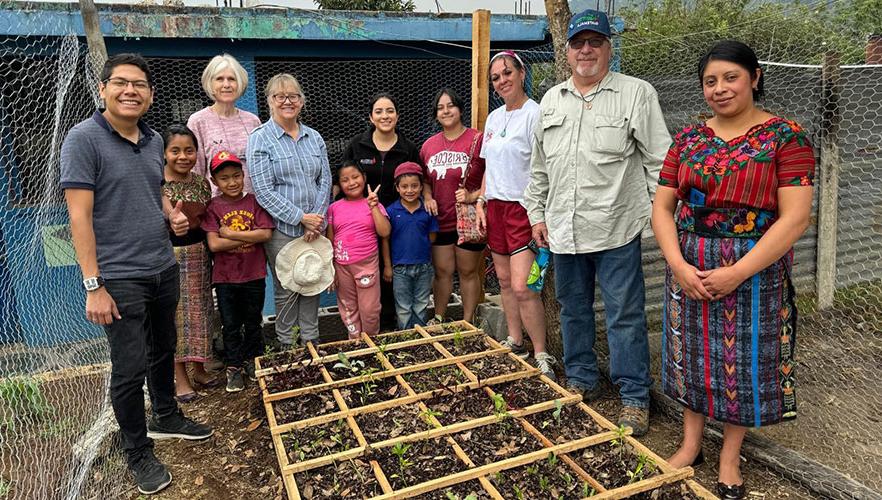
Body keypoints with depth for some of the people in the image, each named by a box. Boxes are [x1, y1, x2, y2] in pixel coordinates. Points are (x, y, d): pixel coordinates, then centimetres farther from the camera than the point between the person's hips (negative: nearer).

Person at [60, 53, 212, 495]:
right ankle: (138, 453, 23)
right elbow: (80, 215, -16)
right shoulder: (84, 139, -12)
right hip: (119, 278, -6)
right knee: (131, 368, 3)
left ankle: (166, 417, 43)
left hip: (163, 270, 7)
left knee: (163, 351, 21)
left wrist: (171, 214, 0)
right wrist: (93, 286, -19)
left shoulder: (153, 140, 8)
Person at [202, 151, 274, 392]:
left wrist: (231, 233, -16)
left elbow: (266, 234, -15)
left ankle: (252, 360, 34)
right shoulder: (213, 207, -6)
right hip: (225, 277, -1)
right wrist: (249, 237, -16)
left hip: (254, 274, 1)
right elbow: (214, 244, -15)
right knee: (231, 325, 11)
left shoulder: (254, 201, -3)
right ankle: (233, 367, 25)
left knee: (253, 322, 16)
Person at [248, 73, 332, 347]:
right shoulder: (260, 138, -6)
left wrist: (317, 217, -7)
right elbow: (263, 191, -12)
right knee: (286, 289, 5)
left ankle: (311, 338, 28)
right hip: (282, 229, -4)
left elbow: (325, 180, 8)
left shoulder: (314, 137, 9)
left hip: (315, 228, 4)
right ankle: (286, 344, 23)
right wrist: (301, 217, -16)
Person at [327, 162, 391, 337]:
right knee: (348, 309, 15)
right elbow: (330, 241, 6)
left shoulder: (374, 205, -1)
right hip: (342, 266, 2)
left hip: (367, 264, -2)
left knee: (369, 310, 5)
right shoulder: (334, 208, 3)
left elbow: (384, 232, -13)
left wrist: (373, 206, -14)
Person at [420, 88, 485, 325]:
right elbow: (424, 180, 20)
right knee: (442, 271, 13)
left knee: (468, 272, 8)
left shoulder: (477, 139, -9)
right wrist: (427, 197, 2)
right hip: (440, 221, 5)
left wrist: (473, 196, -21)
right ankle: (438, 319, 27)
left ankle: (468, 322, 22)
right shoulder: (429, 145, 9)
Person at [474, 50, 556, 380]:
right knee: (504, 280, 13)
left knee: (522, 287, -12)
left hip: (523, 207, -8)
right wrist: (481, 202, 13)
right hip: (496, 206, 8)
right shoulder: (494, 118, 14)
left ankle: (542, 356, 3)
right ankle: (515, 343, 27)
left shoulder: (535, 114, -10)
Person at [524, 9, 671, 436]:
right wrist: (537, 214, 13)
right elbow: (540, 167, 17)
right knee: (573, 311, 16)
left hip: (616, 230, -5)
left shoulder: (636, 93, -2)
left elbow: (659, 162, -4)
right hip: (563, 232, 5)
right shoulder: (551, 101, 12)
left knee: (625, 316, 2)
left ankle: (635, 398, 17)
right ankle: (581, 381, 33)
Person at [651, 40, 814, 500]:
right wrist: (677, 264, -12)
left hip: (754, 271, -3)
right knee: (692, 354, 13)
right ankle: (690, 444, 32)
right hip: (689, 270, 3)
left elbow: (795, 217, -13)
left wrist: (738, 272, -19)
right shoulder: (688, 139, 5)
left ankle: (730, 457, 29)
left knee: (744, 360, 9)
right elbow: (662, 207, 3)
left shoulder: (785, 136, -7)